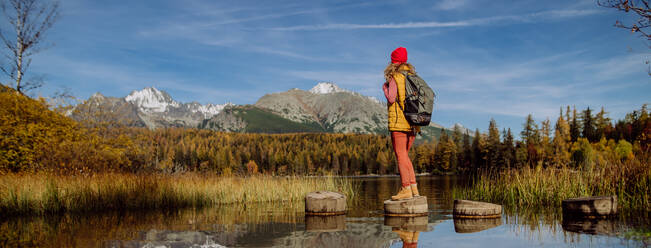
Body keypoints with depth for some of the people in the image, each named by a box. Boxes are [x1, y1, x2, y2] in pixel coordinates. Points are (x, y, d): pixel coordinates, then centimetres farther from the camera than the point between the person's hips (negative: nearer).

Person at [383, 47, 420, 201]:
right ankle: (413, 187, 11)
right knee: (404, 155, 15)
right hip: (413, 123, 7)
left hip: (399, 122, -7)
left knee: (401, 155, -5)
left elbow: (391, 99, -14)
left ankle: (406, 189, -8)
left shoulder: (395, 78, -5)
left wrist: (385, 88, 4)